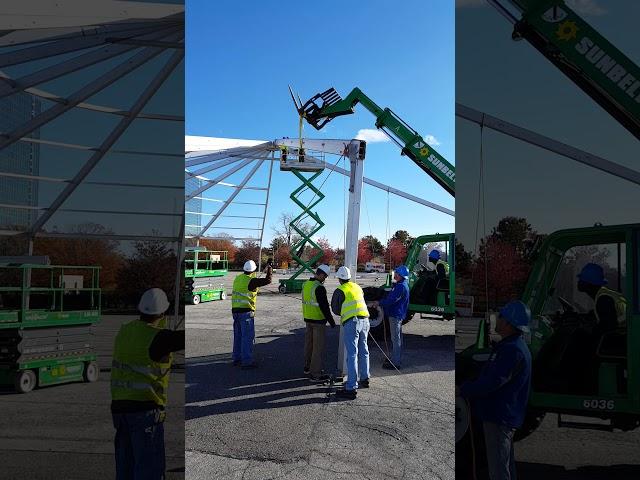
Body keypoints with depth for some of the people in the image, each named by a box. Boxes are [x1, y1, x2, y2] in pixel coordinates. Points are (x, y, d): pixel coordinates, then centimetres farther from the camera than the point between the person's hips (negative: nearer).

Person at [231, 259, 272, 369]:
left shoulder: (238, 278, 9)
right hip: (246, 311, -8)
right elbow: (267, 280, -12)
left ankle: (237, 358, 27)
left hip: (235, 310, 8)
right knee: (248, 336, -3)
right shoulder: (251, 281, -13)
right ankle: (246, 361, -2)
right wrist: (270, 268, 5)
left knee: (238, 335, 17)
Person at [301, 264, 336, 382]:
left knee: (309, 343, 20)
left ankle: (307, 367, 33)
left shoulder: (305, 284, 7)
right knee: (318, 347, -2)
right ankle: (315, 374, 0)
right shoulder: (319, 288, -20)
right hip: (318, 320, -9)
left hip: (308, 318, 9)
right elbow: (324, 307, -20)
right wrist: (331, 321, -13)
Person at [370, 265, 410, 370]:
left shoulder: (401, 286, -21)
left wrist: (379, 303, -13)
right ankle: (396, 359, 29)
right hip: (398, 314, 11)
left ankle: (395, 363, -2)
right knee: (397, 338, 18)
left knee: (396, 339, -6)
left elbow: (391, 300, -24)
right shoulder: (401, 285, 14)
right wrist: (380, 302, 12)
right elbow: (390, 296, 20)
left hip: (396, 315, -11)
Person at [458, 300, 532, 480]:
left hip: (499, 417, -11)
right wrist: (468, 386, 13)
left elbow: (491, 382, -27)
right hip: (505, 416, 11)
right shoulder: (512, 346, 12)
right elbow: (492, 377, 18)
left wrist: (462, 389, -16)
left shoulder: (512, 350, -23)